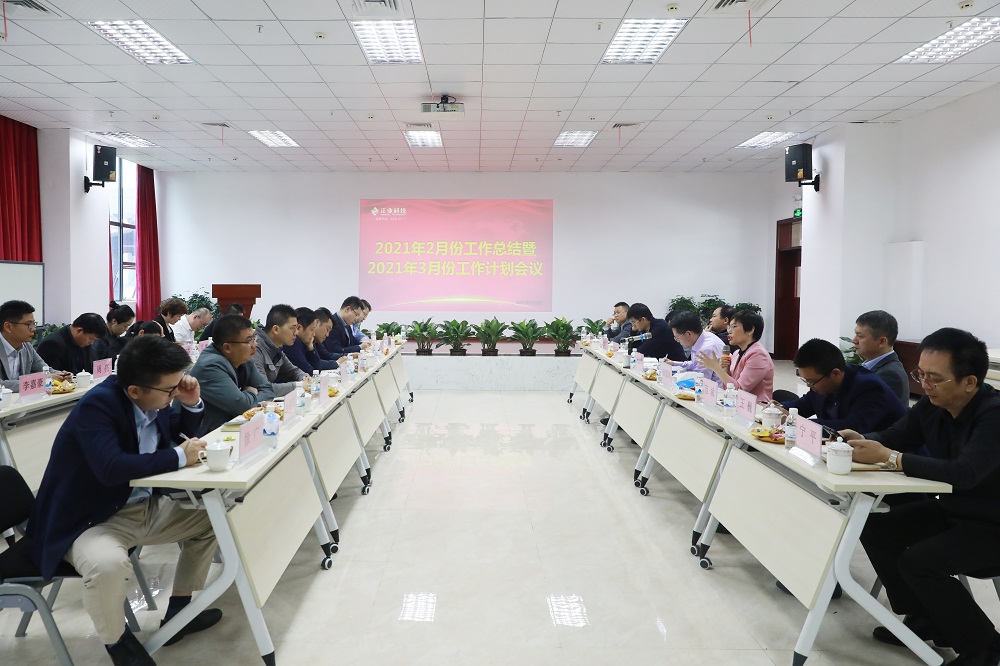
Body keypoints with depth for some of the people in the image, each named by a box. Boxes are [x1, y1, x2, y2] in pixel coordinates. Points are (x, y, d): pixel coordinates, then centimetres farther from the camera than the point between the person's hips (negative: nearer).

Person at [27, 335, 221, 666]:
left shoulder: (154, 400, -3)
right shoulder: (97, 405, -26)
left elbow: (181, 433, 15)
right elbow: (112, 467, -39)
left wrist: (192, 404, -6)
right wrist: (179, 457, -32)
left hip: (145, 508, 8)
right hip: (90, 520, -8)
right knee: (108, 564, -37)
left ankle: (179, 610, 20)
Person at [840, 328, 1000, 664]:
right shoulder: (932, 404, -6)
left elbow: (964, 473, -38)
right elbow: (892, 436, 4)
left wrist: (889, 457, -38)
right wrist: (862, 440, -20)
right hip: (950, 510, 8)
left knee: (918, 561, -24)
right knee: (875, 529, -2)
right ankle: (926, 618, 14)